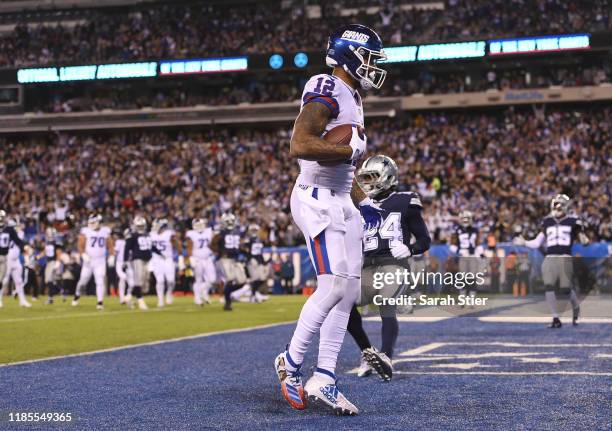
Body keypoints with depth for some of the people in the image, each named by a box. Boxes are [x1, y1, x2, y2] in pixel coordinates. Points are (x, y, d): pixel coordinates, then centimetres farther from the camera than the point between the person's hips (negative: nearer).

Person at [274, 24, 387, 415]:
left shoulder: (352, 100, 20)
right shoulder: (327, 91, -12)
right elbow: (300, 146, -23)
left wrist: (363, 202, 16)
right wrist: (351, 148, -18)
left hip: (342, 203, 10)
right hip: (317, 199, -10)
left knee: (349, 291, 5)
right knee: (333, 285, -16)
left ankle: (324, 379, 8)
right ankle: (291, 363, 0)